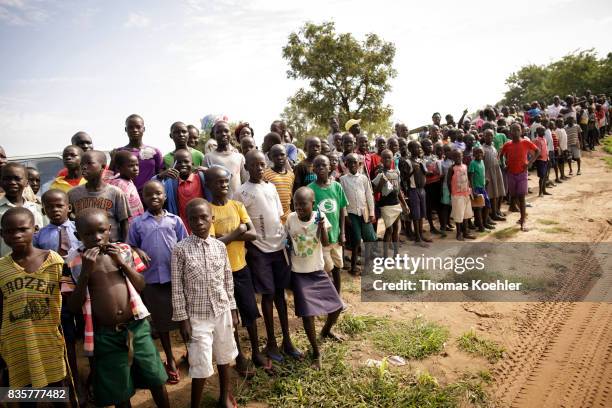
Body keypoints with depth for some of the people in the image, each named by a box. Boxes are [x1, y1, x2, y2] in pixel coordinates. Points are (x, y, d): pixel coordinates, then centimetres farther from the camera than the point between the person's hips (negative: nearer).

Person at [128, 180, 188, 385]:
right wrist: (138, 252, -12)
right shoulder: (137, 222, 2)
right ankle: (170, 360, 30)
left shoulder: (175, 220, 1)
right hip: (152, 278, 1)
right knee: (161, 320, 13)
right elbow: (131, 246, 9)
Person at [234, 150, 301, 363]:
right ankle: (271, 342, 19)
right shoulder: (241, 192, -9)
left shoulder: (271, 187, 8)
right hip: (259, 249, -5)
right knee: (268, 294, 3)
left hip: (279, 246, 5)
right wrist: (250, 249, -10)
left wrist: (285, 239, 10)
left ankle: (287, 340, 23)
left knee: (280, 292, 11)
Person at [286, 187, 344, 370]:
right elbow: (287, 241, 4)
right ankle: (316, 352, 15)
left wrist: (322, 226, -32)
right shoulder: (291, 218, -10)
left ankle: (326, 331, 42)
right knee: (308, 313, -8)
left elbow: (325, 243, -17)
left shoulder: (320, 216, -10)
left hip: (318, 270, 2)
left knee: (337, 306, 8)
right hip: (299, 273, -2)